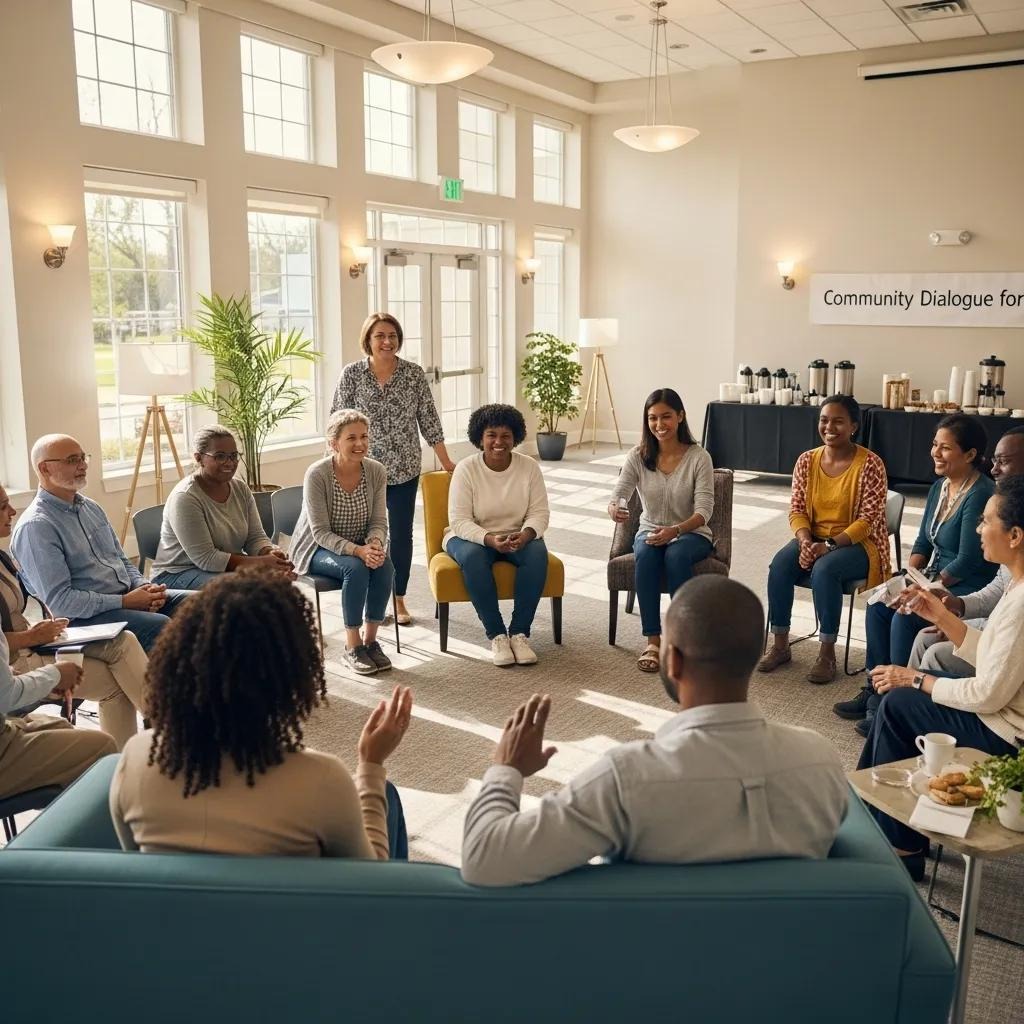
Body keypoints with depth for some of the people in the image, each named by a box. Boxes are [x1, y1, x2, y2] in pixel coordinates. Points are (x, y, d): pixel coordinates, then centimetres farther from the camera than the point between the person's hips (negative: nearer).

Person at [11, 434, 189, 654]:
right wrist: (125, 602, -19)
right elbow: (58, 601, -18)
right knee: (159, 626, -31)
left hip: (126, 595, 8)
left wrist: (144, 587, 0)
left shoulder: (91, 507, 15)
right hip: (80, 617, -8)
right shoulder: (35, 526, -12)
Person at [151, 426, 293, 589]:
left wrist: (271, 552, -23)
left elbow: (256, 537, 2)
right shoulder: (185, 497, -20)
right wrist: (261, 563, -28)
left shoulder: (241, 488, 2)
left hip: (230, 568, 7)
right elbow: (206, 559, -23)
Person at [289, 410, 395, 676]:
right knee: (355, 568, -33)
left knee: (384, 566, -28)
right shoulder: (317, 474, -22)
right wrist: (357, 551, -36)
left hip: (359, 547, 4)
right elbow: (321, 533, -22)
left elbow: (379, 522, -5)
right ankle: (352, 647, -18)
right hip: (317, 549, -4)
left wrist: (375, 544, -28)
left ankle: (370, 640, -12)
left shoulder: (376, 472, -9)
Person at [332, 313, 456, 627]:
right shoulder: (351, 374, -3)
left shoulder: (414, 374, -1)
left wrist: (446, 462, 2)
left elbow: (428, 421, 2)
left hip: (404, 470, 1)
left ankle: (399, 599, 22)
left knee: (401, 534, 7)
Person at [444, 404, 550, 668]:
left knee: (537, 553, -30)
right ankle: (496, 634, -26)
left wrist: (525, 535, -29)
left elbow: (539, 513, -7)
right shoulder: (466, 469, -12)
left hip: (518, 537, 2)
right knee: (473, 557, -36)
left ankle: (519, 632, -23)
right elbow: (459, 521, -17)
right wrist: (489, 539, -34)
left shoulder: (529, 466, -6)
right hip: (473, 537, -2)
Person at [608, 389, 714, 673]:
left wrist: (675, 530, -36)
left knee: (676, 555, -36)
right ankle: (653, 640, -29)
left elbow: (704, 511, -17)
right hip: (650, 531, 2)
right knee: (646, 554, -33)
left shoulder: (699, 457, -11)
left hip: (691, 534, -2)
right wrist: (614, 509, -39)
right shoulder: (638, 457, -4)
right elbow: (618, 494, -13)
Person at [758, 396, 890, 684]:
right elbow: (797, 509, 3)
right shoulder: (807, 460, 3)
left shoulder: (870, 464, -12)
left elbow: (868, 519, -16)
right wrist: (805, 540, -17)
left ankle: (827, 653, -21)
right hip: (813, 538, 4)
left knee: (825, 570, -35)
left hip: (856, 543, -4)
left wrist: (829, 545, -26)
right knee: (780, 564, -25)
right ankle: (780, 645, -13)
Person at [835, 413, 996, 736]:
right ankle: (875, 690, 3)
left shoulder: (980, 495, -20)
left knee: (905, 617, -24)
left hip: (968, 588, -9)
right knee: (878, 606, -6)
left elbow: (968, 561, -23)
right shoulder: (940, 486, 7)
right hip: (935, 577, 9)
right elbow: (923, 543, 12)